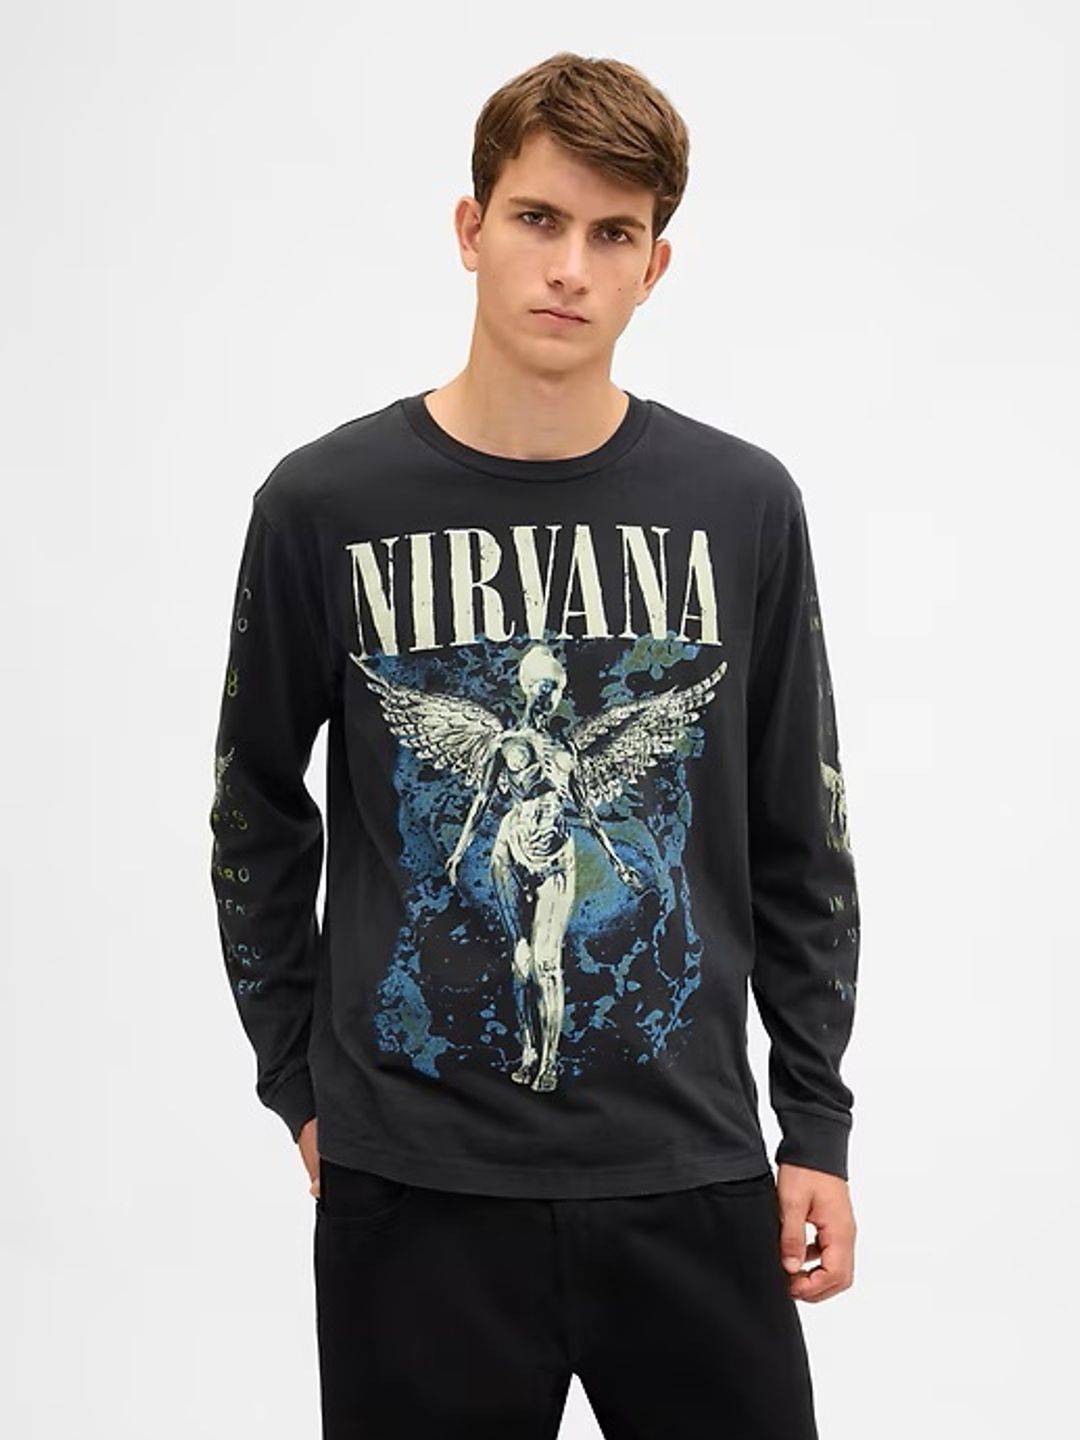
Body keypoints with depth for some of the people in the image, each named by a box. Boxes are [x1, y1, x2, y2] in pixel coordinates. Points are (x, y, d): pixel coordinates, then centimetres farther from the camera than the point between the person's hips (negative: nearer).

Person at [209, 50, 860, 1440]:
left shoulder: (742, 505, 0)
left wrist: (816, 1123, 6)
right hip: (412, 1184, -1)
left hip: (688, 1176, 1)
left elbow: (800, 842, 6)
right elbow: (257, 816, 8)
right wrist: (299, 1084, 7)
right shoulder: (326, 502, -3)